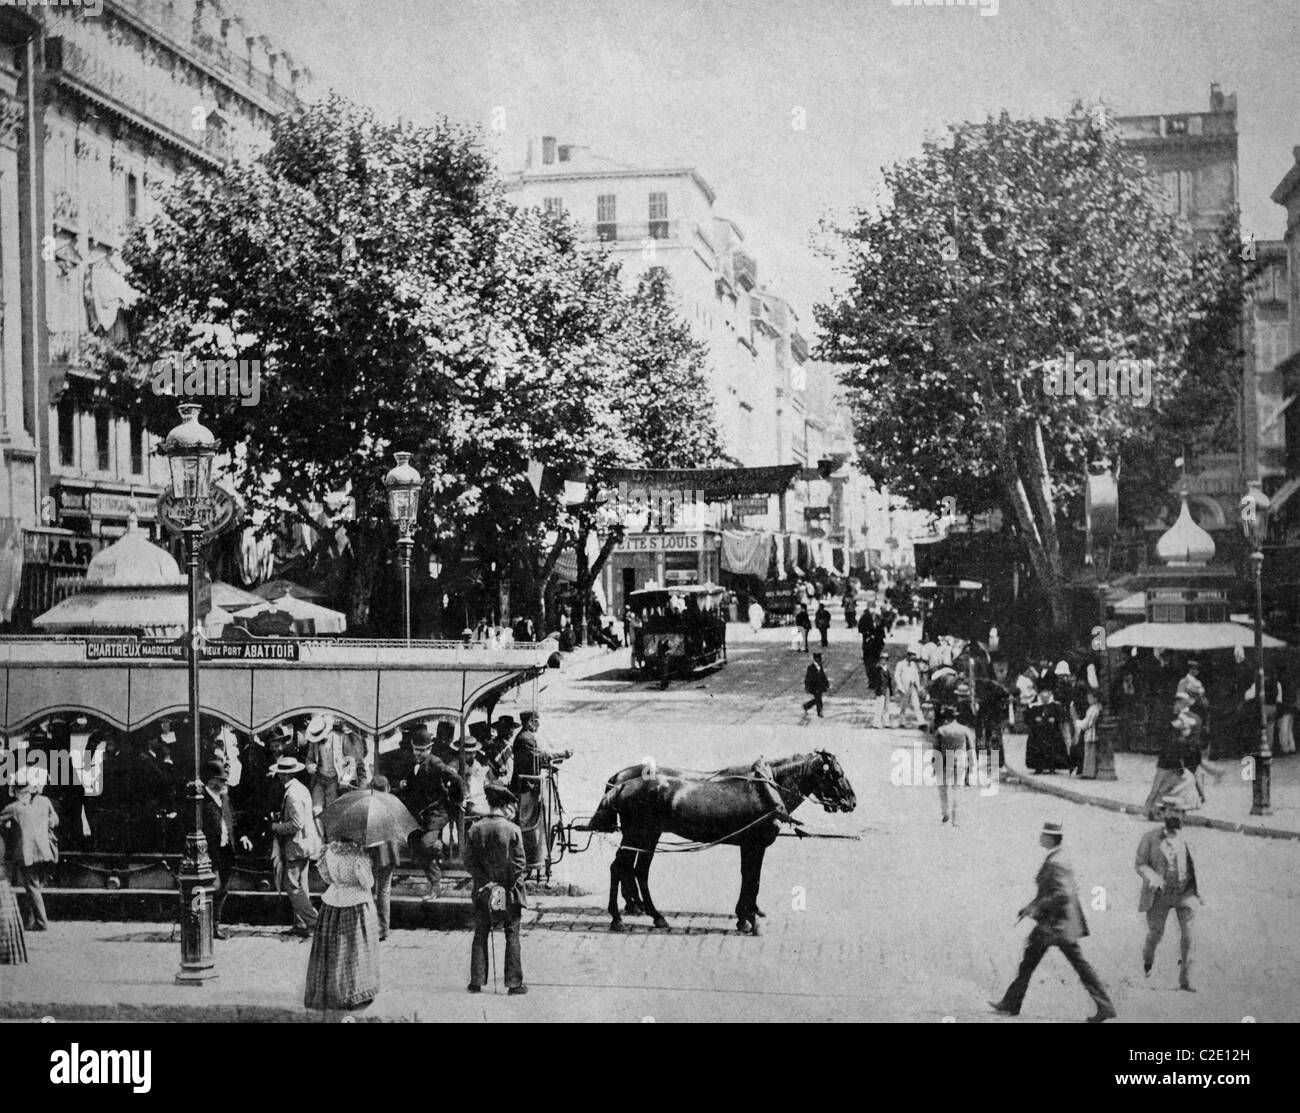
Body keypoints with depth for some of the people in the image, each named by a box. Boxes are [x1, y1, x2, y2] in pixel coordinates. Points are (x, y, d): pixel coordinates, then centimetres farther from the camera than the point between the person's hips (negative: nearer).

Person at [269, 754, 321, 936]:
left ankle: (313, 920, -10)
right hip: (305, 844, 10)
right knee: (299, 886, 12)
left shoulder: (293, 793, -19)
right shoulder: (301, 789, 12)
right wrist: (280, 822, 15)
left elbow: (296, 824, -24)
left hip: (297, 846, -10)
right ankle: (300, 925, 15)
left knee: (292, 885, -6)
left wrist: (276, 827, -10)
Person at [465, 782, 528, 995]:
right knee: (512, 936, 6)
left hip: (482, 891, 2)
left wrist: (486, 882, -2)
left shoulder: (475, 829, -3)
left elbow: (469, 862, -3)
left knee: (480, 935, 12)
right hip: (509, 892, -2)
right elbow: (520, 863, -13)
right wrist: (507, 885, -5)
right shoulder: (513, 830, -11)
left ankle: (477, 982, 12)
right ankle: (514, 983, 5)